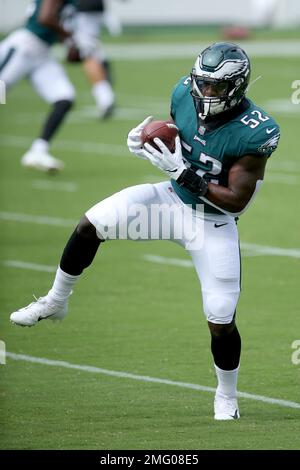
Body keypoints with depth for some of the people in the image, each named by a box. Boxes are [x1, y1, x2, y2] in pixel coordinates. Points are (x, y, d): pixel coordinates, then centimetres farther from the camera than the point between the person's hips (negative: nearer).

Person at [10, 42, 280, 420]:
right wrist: (144, 140, -14)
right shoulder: (186, 95, -12)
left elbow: (235, 201, -26)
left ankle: (227, 399, 25)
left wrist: (181, 173, -33)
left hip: (213, 223, -4)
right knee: (90, 225, -14)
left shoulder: (255, 132, -28)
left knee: (221, 321, -2)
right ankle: (55, 302, 8)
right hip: (173, 198, 4)